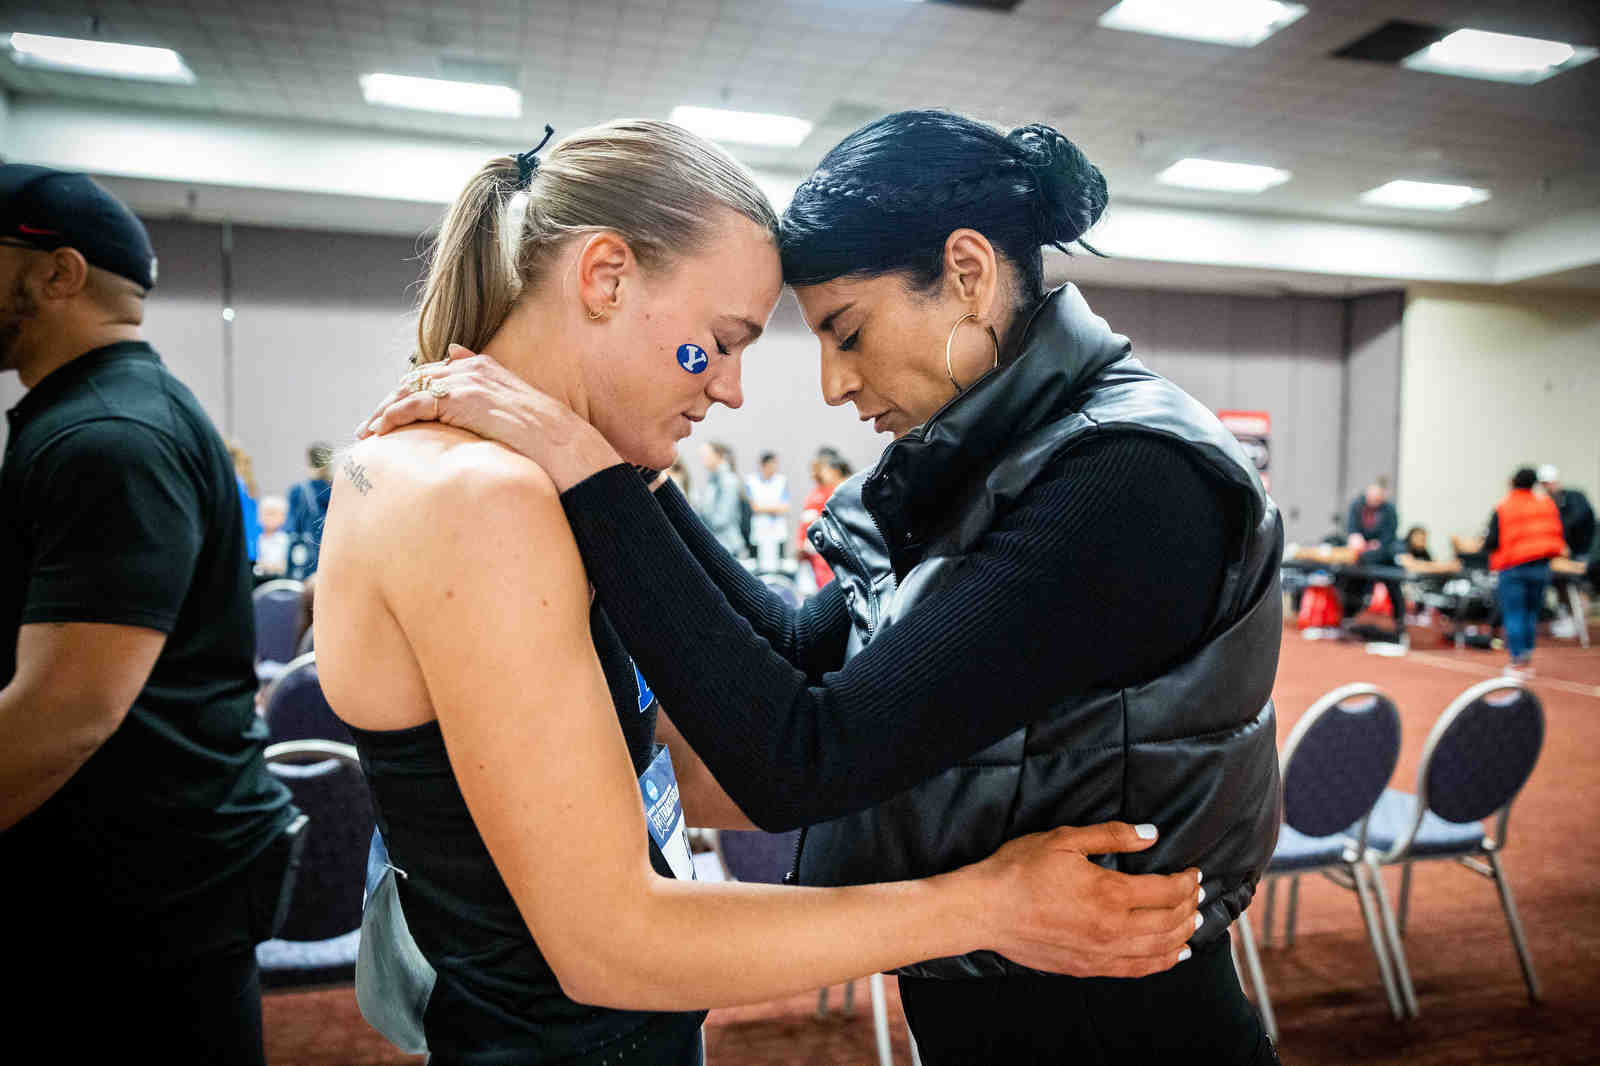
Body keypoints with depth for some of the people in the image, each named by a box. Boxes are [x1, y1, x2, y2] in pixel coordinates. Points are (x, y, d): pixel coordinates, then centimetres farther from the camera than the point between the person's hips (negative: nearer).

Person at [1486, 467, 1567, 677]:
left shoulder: (1502, 509, -9)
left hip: (1512, 569, -4)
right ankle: (1527, 660, 15)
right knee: (1531, 614, 13)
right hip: (1540, 567, 4)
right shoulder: (1547, 504, 4)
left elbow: (1490, 543, -11)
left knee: (1514, 616, 1)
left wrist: (1486, 543, 9)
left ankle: (1517, 662, -2)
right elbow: (1557, 534, 5)